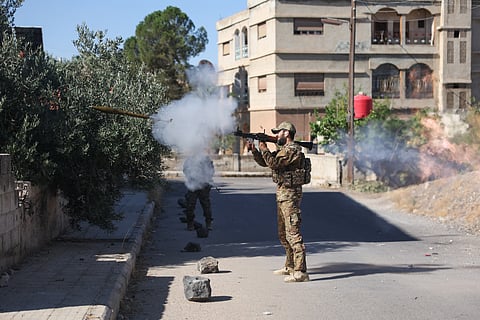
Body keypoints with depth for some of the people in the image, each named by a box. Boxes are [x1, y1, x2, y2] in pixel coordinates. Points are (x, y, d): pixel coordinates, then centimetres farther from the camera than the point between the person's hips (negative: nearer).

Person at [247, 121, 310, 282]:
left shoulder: (293, 150, -14)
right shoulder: (283, 150, 17)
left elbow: (274, 164, -22)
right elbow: (264, 162, 21)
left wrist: (264, 149, -11)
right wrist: (254, 150, 8)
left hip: (290, 195, -10)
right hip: (282, 194, 10)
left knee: (293, 233, -13)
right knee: (283, 234, 17)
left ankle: (300, 272, -14)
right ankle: (290, 266, 28)